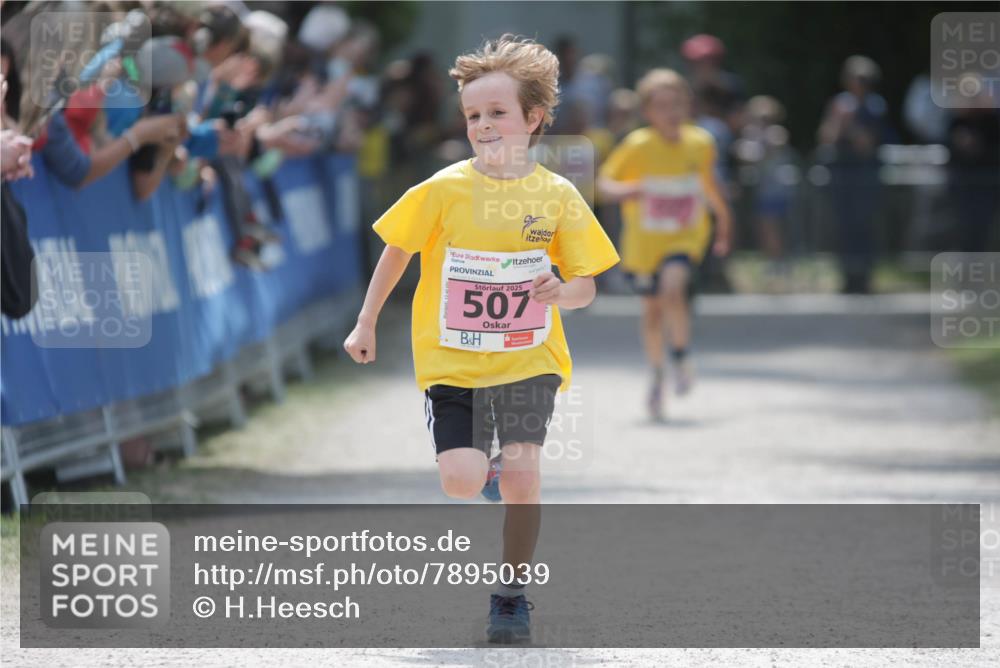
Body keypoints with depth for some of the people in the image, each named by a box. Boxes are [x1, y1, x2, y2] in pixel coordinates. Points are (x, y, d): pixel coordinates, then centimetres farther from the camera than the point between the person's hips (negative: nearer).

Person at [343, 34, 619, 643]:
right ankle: (481, 462, 26)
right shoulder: (444, 190, -5)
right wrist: (367, 324, 11)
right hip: (452, 361, 0)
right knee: (461, 481, -14)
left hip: (527, 359, 0)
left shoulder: (558, 197, -3)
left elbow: (586, 286, 2)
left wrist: (561, 292, -21)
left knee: (520, 472, -15)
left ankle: (514, 592, 5)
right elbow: (397, 251, 10)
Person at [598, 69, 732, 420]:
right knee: (652, 310, 10)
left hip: (686, 236, 0)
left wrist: (722, 215, 22)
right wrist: (622, 191, -36)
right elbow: (604, 181, -14)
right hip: (644, 241, 0)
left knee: (672, 289, -26)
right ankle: (658, 374, 34)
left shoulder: (700, 143, -7)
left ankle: (680, 356, -3)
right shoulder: (637, 146, -16)